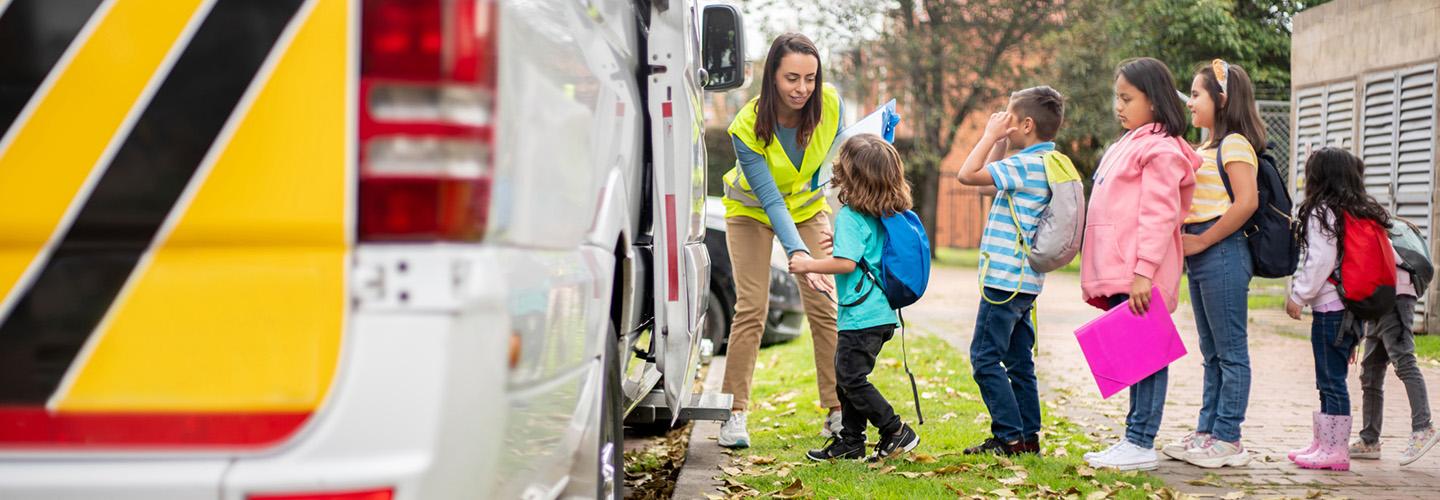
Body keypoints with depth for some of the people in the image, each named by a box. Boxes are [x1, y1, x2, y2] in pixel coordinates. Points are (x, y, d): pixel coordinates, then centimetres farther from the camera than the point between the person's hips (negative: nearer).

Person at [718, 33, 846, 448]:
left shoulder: (829, 103, -24)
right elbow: (770, 199, -34)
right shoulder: (748, 126, -33)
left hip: (807, 206, 3)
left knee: (823, 305, -4)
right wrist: (798, 254, -46)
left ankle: (837, 412, 3)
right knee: (751, 307, -12)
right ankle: (734, 414, -7)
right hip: (752, 211, -3)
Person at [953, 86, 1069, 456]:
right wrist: (999, 139, 17)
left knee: (985, 357, -5)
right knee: (1018, 361, 13)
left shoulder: (1027, 164, -16)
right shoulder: (1048, 163, 15)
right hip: (1025, 282, 10)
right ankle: (1028, 437, 16)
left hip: (1005, 279, -10)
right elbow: (990, 173, 27)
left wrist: (991, 135, -10)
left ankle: (1010, 437, -5)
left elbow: (967, 175, -20)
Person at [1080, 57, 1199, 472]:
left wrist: (1143, 271, -22)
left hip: (1140, 280, -10)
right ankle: (1134, 440, 15)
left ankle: (1141, 444, -4)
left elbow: (1160, 215, -17)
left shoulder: (1161, 150, -9)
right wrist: (1101, 273, 21)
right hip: (1118, 275, 10)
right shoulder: (1126, 146, 21)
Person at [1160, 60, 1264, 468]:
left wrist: (1202, 240, -17)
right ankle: (1207, 431, 19)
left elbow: (1246, 202, -20)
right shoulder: (1206, 148, 19)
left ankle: (1227, 439, -1)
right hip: (1201, 256, 10)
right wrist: (1186, 243, 10)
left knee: (1230, 350, -4)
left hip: (1222, 252, -10)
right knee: (1211, 352, 13)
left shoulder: (1234, 144, -10)